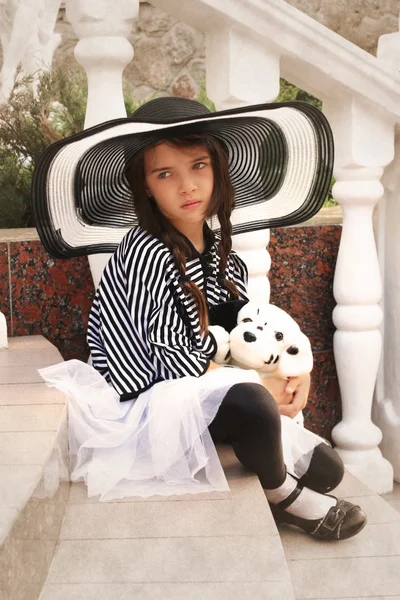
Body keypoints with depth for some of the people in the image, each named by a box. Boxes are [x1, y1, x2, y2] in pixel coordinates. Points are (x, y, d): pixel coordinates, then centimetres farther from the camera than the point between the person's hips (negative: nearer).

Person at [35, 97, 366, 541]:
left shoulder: (217, 245, 3)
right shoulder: (147, 253, -22)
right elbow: (175, 363, -22)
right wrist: (263, 387, -14)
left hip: (202, 394, 8)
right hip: (147, 403, -8)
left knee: (325, 467, 1)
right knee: (249, 402, -36)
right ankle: (284, 495, -7)